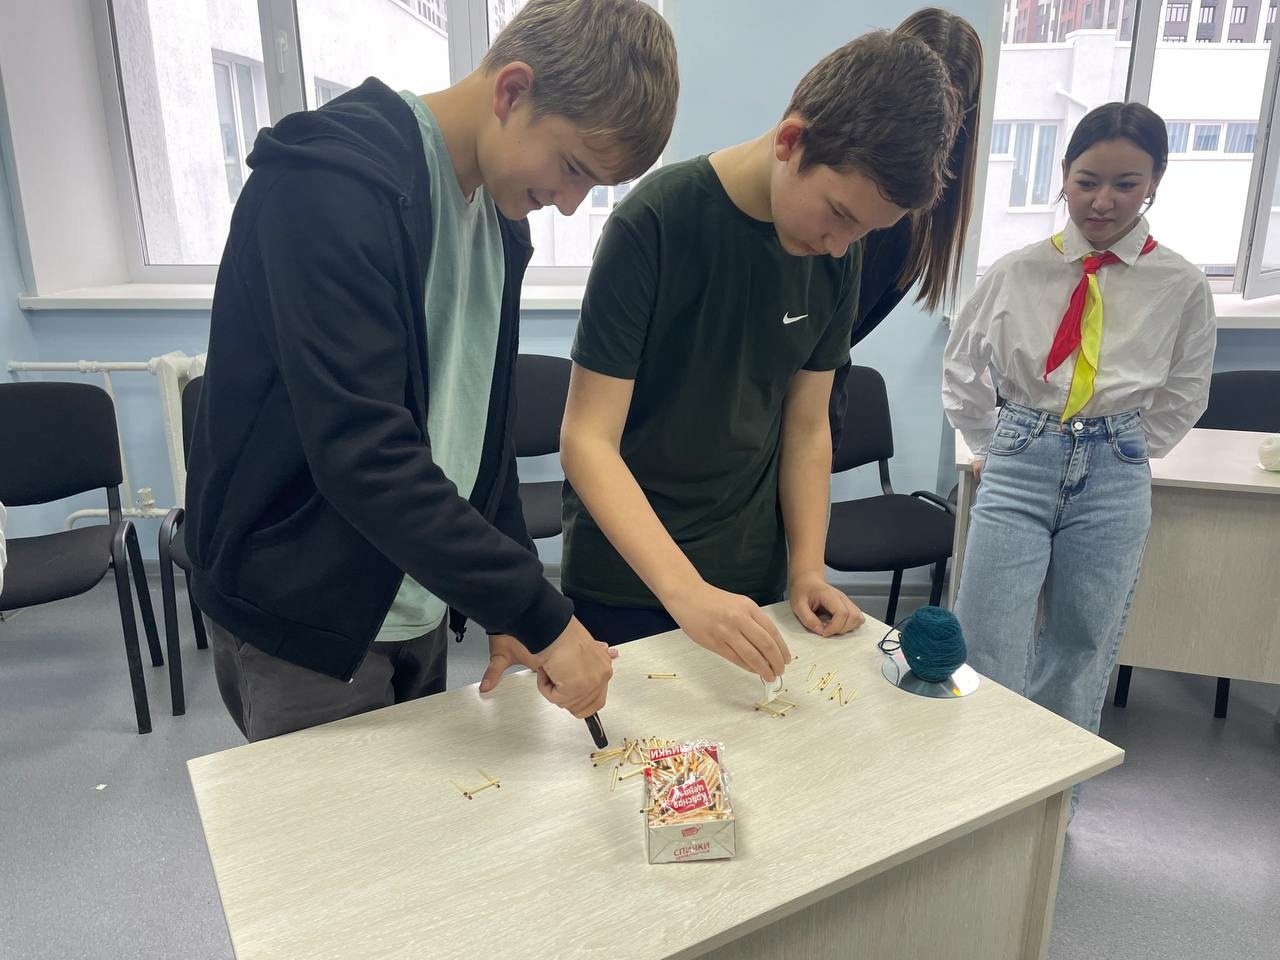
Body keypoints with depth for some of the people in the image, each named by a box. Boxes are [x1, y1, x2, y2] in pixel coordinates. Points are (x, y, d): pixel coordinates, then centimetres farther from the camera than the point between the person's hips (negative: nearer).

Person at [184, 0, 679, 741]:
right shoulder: (334, 181, -21)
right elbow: (361, 452, -29)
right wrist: (540, 615, -26)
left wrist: (510, 608, 3)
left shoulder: (498, 212, 4)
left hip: (418, 612, 7)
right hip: (305, 621, -7)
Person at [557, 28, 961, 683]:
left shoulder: (839, 252, -3)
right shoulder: (656, 223, -20)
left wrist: (807, 570, -7)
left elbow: (806, 426, 4)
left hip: (753, 581, 5)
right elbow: (587, 440, -22)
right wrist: (684, 590, -32)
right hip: (626, 586, -4)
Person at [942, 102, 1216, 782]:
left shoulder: (1182, 288, -2)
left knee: (1079, 658, 13)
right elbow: (961, 369, 11)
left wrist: (1122, 452, 12)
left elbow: (1184, 396, 14)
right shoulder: (1016, 274, -3)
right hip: (1017, 474, -1)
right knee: (986, 659, -3)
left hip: (1113, 484, 1)